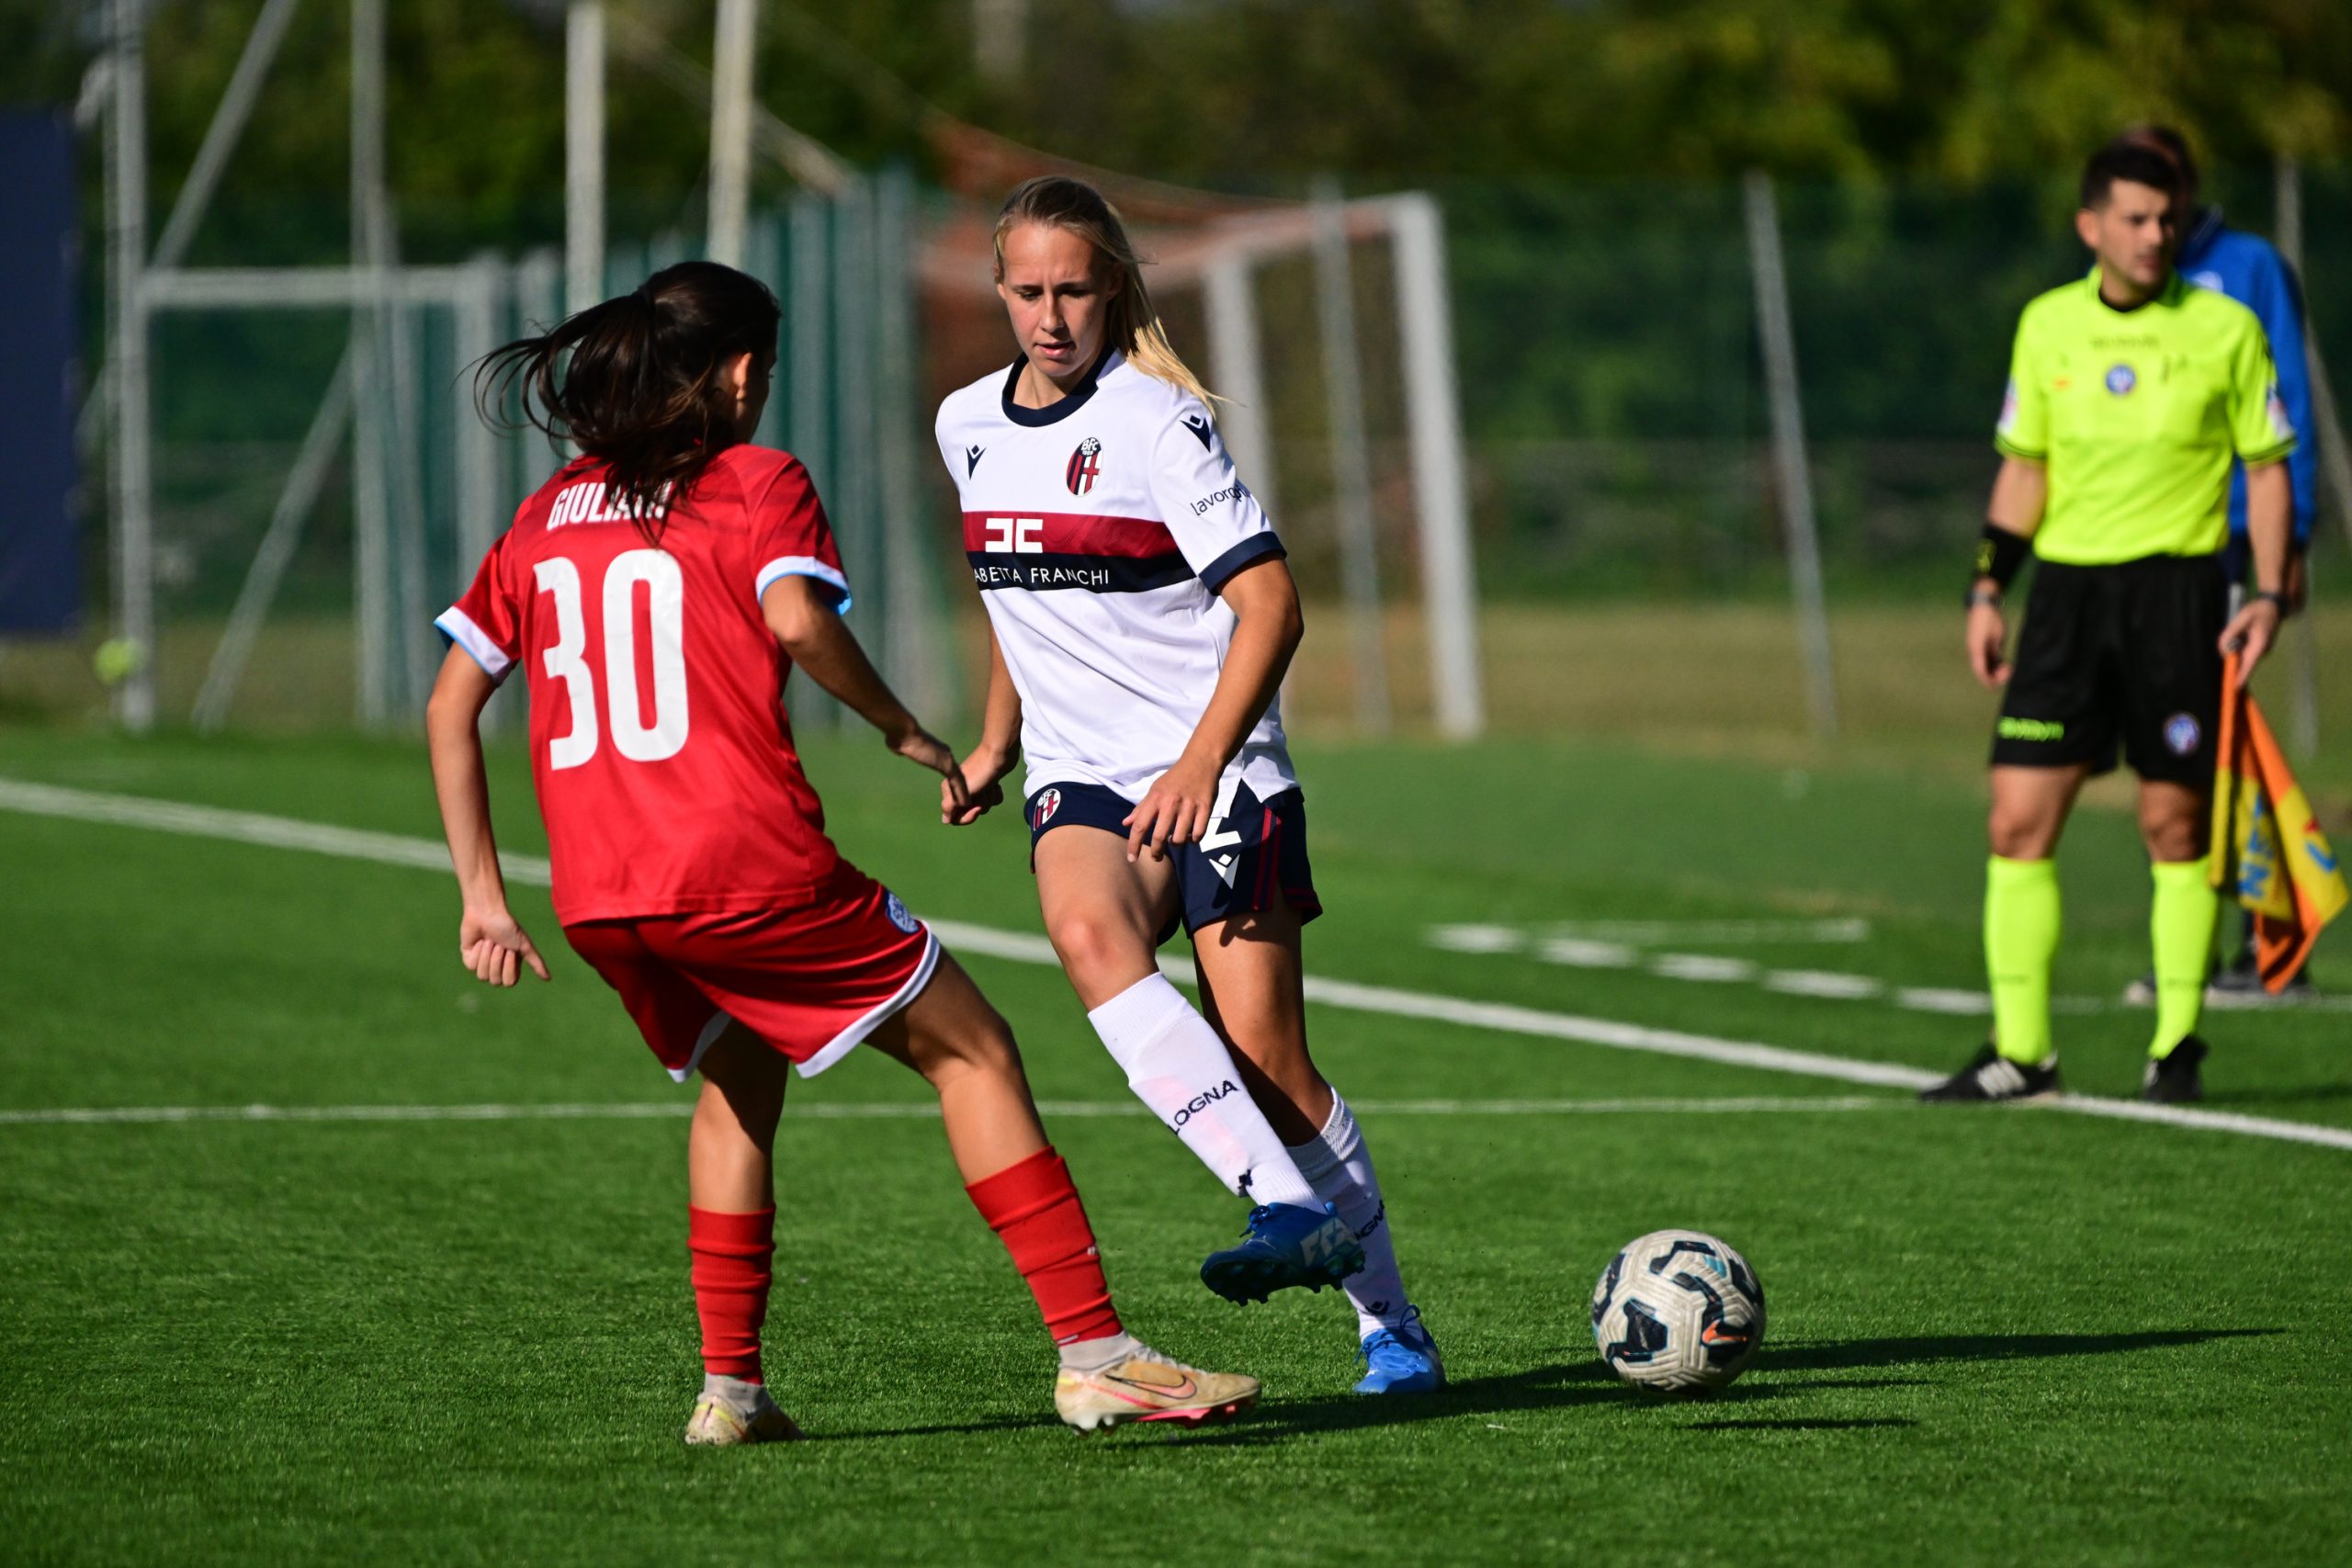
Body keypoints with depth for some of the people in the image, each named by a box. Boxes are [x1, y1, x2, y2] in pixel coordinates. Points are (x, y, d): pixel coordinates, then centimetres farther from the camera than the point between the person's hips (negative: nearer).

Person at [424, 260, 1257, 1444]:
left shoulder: (547, 515, 19)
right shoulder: (756, 483, 3)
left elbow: (450, 703, 17)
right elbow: (796, 617, -18)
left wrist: (483, 897, 19)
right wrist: (901, 728, -3)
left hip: (595, 900, 6)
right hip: (745, 864, -6)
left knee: (737, 1073, 30)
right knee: (971, 1052, 6)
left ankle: (730, 1387, 22)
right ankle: (1094, 1354, -2)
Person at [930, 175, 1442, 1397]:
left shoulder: (1157, 420, -11)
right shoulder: (968, 426, 10)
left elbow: (1270, 603, -16)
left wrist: (1202, 762, -26)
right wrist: (996, 745, 23)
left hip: (1218, 774, -4)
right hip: (1081, 779, 4)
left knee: (1264, 1055, -9)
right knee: (1087, 935, -30)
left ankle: (1390, 1326, 7)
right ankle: (1287, 1207, -37)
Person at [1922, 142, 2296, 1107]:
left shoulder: (2225, 330, -1)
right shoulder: (2047, 326, 7)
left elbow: (2268, 468, 4)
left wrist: (2269, 596, -5)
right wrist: (1987, 590, 8)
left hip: (2177, 587, -3)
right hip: (2067, 584, 3)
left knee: (2175, 821, 0)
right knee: (2018, 819, -4)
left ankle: (2177, 1045, 11)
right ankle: (2020, 1051, 2)